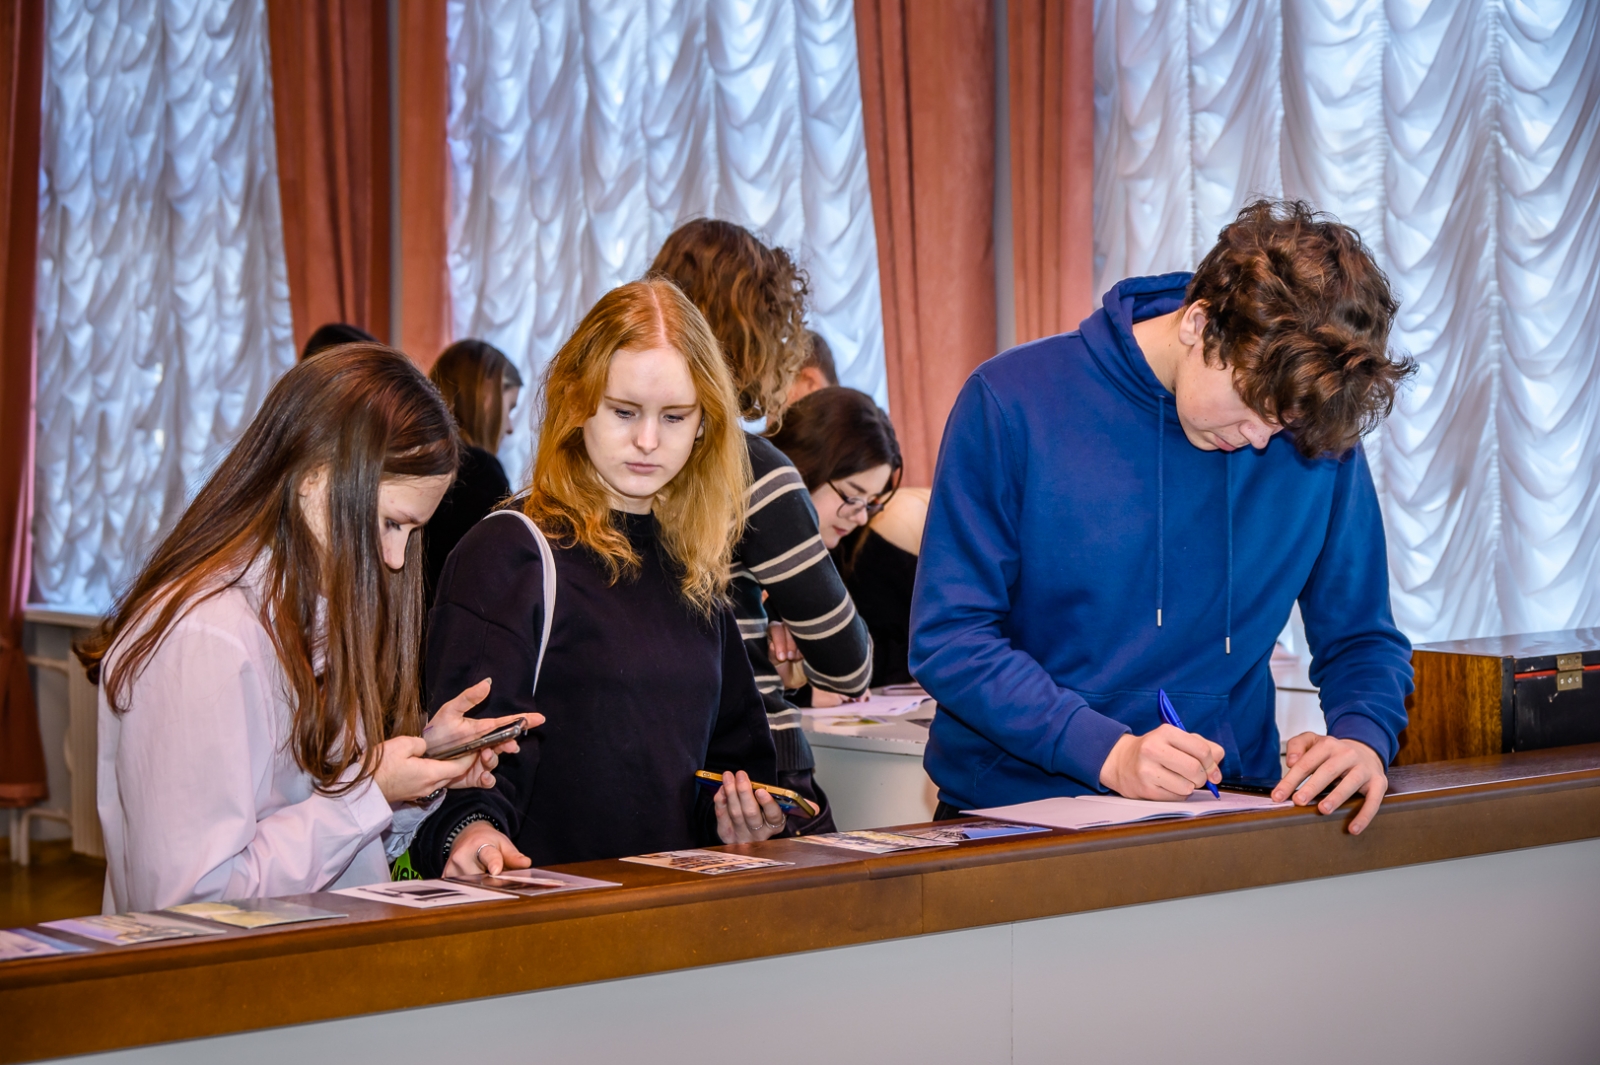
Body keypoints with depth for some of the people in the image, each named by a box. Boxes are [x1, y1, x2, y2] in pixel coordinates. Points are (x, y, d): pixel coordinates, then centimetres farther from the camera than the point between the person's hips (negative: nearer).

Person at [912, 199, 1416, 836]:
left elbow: (1361, 638, 13)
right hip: (1016, 810, -2)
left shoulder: (1321, 439, 2)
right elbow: (948, 639, -9)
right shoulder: (1012, 402, -8)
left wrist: (1363, 738, -9)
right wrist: (1110, 753, -20)